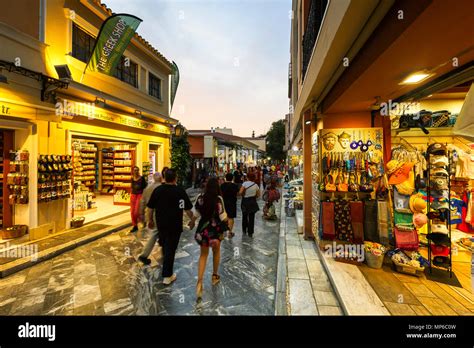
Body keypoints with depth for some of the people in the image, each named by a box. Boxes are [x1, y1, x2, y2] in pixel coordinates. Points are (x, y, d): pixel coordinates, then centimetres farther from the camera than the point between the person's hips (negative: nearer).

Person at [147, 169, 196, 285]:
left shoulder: (157, 190, -2)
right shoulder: (180, 190, -15)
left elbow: (150, 207, 5)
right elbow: (187, 208, -16)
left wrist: (150, 220, 18)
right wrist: (192, 219, -2)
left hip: (161, 223, 5)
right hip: (175, 224, -5)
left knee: (165, 246, 24)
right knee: (170, 249, 4)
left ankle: (166, 268, 46)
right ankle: (167, 276, 13)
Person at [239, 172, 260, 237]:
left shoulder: (245, 183, -12)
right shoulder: (255, 185, -2)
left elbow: (240, 192, -19)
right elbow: (258, 195, 1)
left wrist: (243, 195, 1)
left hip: (245, 201, -2)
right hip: (253, 202, 2)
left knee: (244, 216, 17)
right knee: (251, 217, 8)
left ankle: (244, 230, 28)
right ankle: (250, 232, 13)